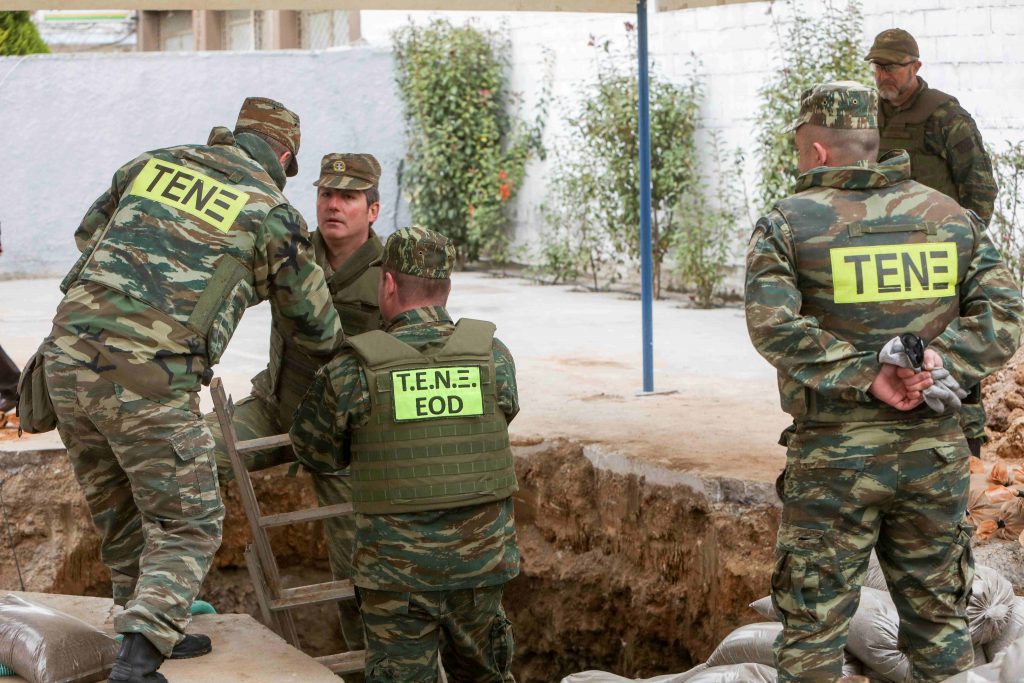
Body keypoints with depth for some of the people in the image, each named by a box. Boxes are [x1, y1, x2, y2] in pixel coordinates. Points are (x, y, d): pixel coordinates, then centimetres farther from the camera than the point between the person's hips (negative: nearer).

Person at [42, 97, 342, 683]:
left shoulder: (151, 163, 15)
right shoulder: (272, 212, 3)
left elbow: (88, 233, 32)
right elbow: (316, 323, 17)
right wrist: (338, 351, 39)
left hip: (70, 355, 6)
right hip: (151, 382, -5)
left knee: (119, 513, 22)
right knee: (187, 527, 7)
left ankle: (155, 634, 34)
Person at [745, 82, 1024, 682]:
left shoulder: (786, 225, -5)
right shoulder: (954, 218, 5)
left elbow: (775, 326, -18)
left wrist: (866, 377, -16)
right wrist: (940, 363, -13)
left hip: (832, 456, -3)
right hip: (936, 453, 3)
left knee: (814, 625, 7)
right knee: (939, 619, 15)